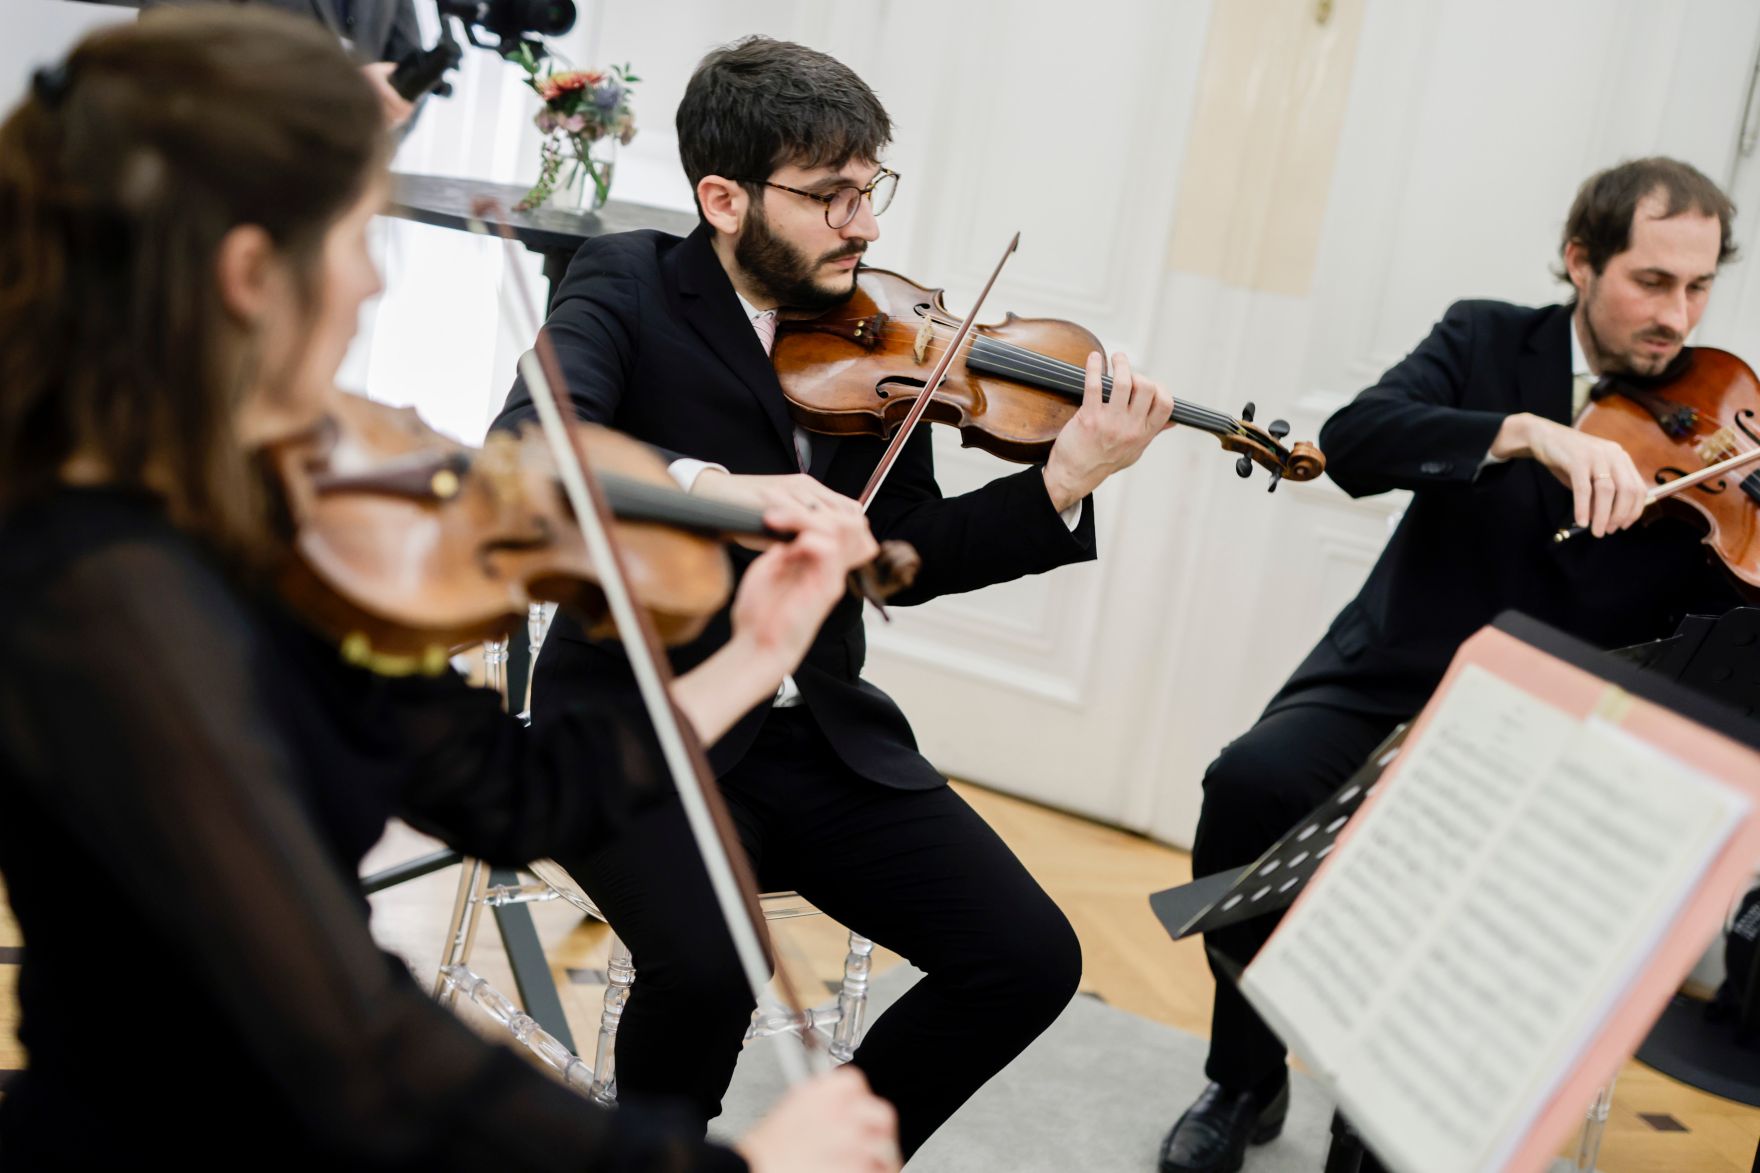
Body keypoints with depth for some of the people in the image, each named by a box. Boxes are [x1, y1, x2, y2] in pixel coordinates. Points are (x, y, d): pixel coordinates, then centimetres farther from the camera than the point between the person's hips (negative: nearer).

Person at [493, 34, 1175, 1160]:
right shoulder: (627, 283, -6)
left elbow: (908, 559, 3)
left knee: (1032, 959, -7)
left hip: (824, 734, 5)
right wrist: (710, 484, -42)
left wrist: (1063, 484, -12)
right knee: (707, 967, -30)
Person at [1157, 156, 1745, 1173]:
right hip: (1397, 682, 0)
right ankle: (1246, 1079, -3)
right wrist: (1528, 430, -31)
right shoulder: (1488, 343, 3)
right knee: (1253, 782, -28)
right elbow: (1353, 442, -17)